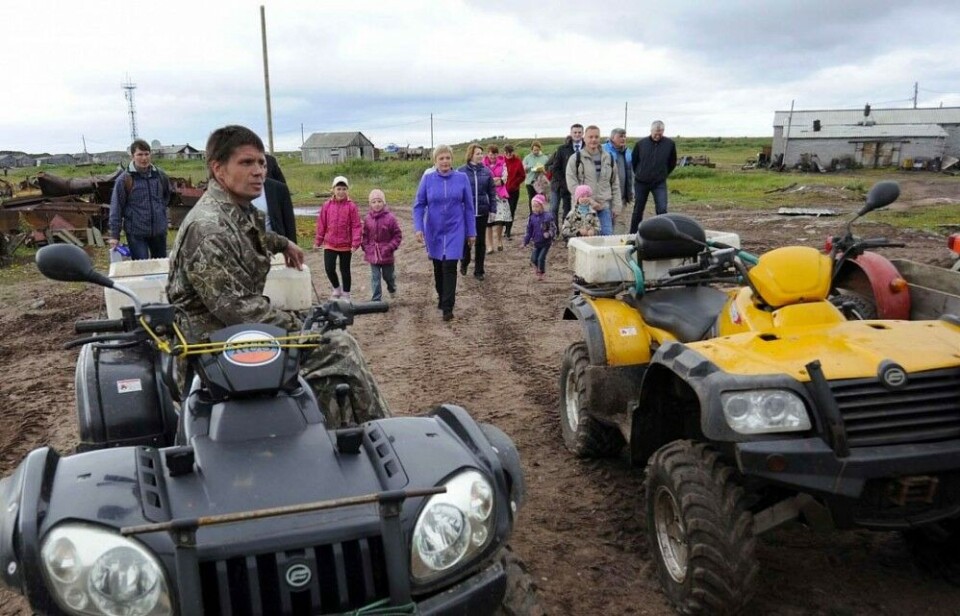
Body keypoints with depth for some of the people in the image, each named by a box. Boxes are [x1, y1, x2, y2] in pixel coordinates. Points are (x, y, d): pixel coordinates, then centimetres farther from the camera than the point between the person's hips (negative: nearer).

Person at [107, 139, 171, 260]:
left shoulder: (160, 175, 1)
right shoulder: (124, 179, -10)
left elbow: (167, 195, 21)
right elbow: (116, 208, -8)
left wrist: (160, 211, 9)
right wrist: (115, 235, -10)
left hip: (159, 230, 4)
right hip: (136, 233, -4)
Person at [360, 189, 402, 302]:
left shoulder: (390, 217, -11)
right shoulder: (367, 218, -1)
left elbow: (398, 235, -8)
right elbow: (364, 235, 9)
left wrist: (390, 247, -14)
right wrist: (365, 247, -2)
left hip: (386, 254, -2)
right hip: (372, 254, 2)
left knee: (388, 275, 15)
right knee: (375, 277, 2)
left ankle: (392, 289, 46)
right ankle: (376, 299, 7)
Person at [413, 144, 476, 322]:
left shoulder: (462, 178, -5)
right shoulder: (427, 179, -5)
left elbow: (469, 207, 0)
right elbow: (418, 205, -2)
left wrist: (471, 232, 2)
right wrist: (418, 228, -14)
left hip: (455, 230, -2)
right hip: (434, 231, 2)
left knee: (449, 267, -10)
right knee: (438, 267, 15)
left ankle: (448, 307, -4)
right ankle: (441, 297, 37)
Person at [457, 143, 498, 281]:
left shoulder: (486, 171, 2)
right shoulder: (461, 171, -6)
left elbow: (492, 191, 6)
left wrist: (493, 208, 1)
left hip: (482, 212, 2)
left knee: (481, 241, 7)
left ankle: (479, 270, 19)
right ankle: (464, 263, 34)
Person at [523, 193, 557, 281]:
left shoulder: (548, 216, -13)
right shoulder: (531, 218, 0)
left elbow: (553, 228, -12)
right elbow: (529, 231, 9)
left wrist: (549, 234, -31)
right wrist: (526, 241, 10)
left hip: (546, 242, -4)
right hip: (536, 243, 4)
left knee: (541, 258, -9)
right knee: (533, 258, -4)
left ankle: (540, 273, 14)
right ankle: (536, 267, 31)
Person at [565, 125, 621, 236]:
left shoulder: (608, 158, 13)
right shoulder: (576, 159, 0)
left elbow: (615, 183, 17)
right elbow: (572, 183, -7)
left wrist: (616, 205, 9)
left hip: (604, 207, 3)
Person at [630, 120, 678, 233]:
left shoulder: (670, 144, -5)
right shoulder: (641, 143, -5)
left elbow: (672, 163, 9)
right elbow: (633, 161, 9)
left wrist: (663, 174, 10)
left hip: (659, 183, -1)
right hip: (641, 182, 1)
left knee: (662, 210, -12)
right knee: (638, 211, 9)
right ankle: (633, 234, 21)